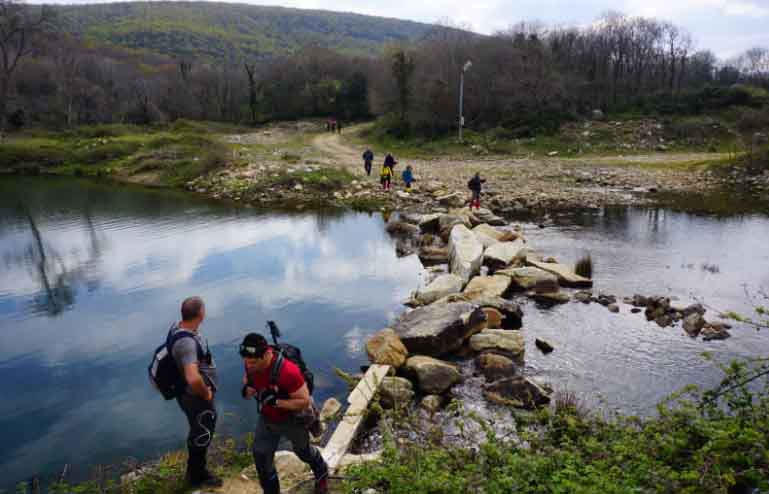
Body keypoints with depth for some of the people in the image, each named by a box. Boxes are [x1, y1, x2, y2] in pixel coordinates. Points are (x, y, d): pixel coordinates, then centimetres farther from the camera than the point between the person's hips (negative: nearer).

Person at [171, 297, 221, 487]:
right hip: (197, 398, -9)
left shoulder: (178, 326, -7)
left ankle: (195, 469, 48)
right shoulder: (187, 342, -37)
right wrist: (206, 393, -27)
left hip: (190, 394, 9)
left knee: (197, 433, 28)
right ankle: (197, 477, 37)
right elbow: (193, 379, -49)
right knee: (202, 437, 14)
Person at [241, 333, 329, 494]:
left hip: (292, 420, -4)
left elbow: (304, 401, -31)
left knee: (303, 452, 22)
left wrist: (276, 402, -40)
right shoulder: (251, 364, -21)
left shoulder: (288, 371, -41)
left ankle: (322, 474, 55)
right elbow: (247, 379, 2)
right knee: (261, 458, 6)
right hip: (267, 419, 4)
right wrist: (248, 389, -21)